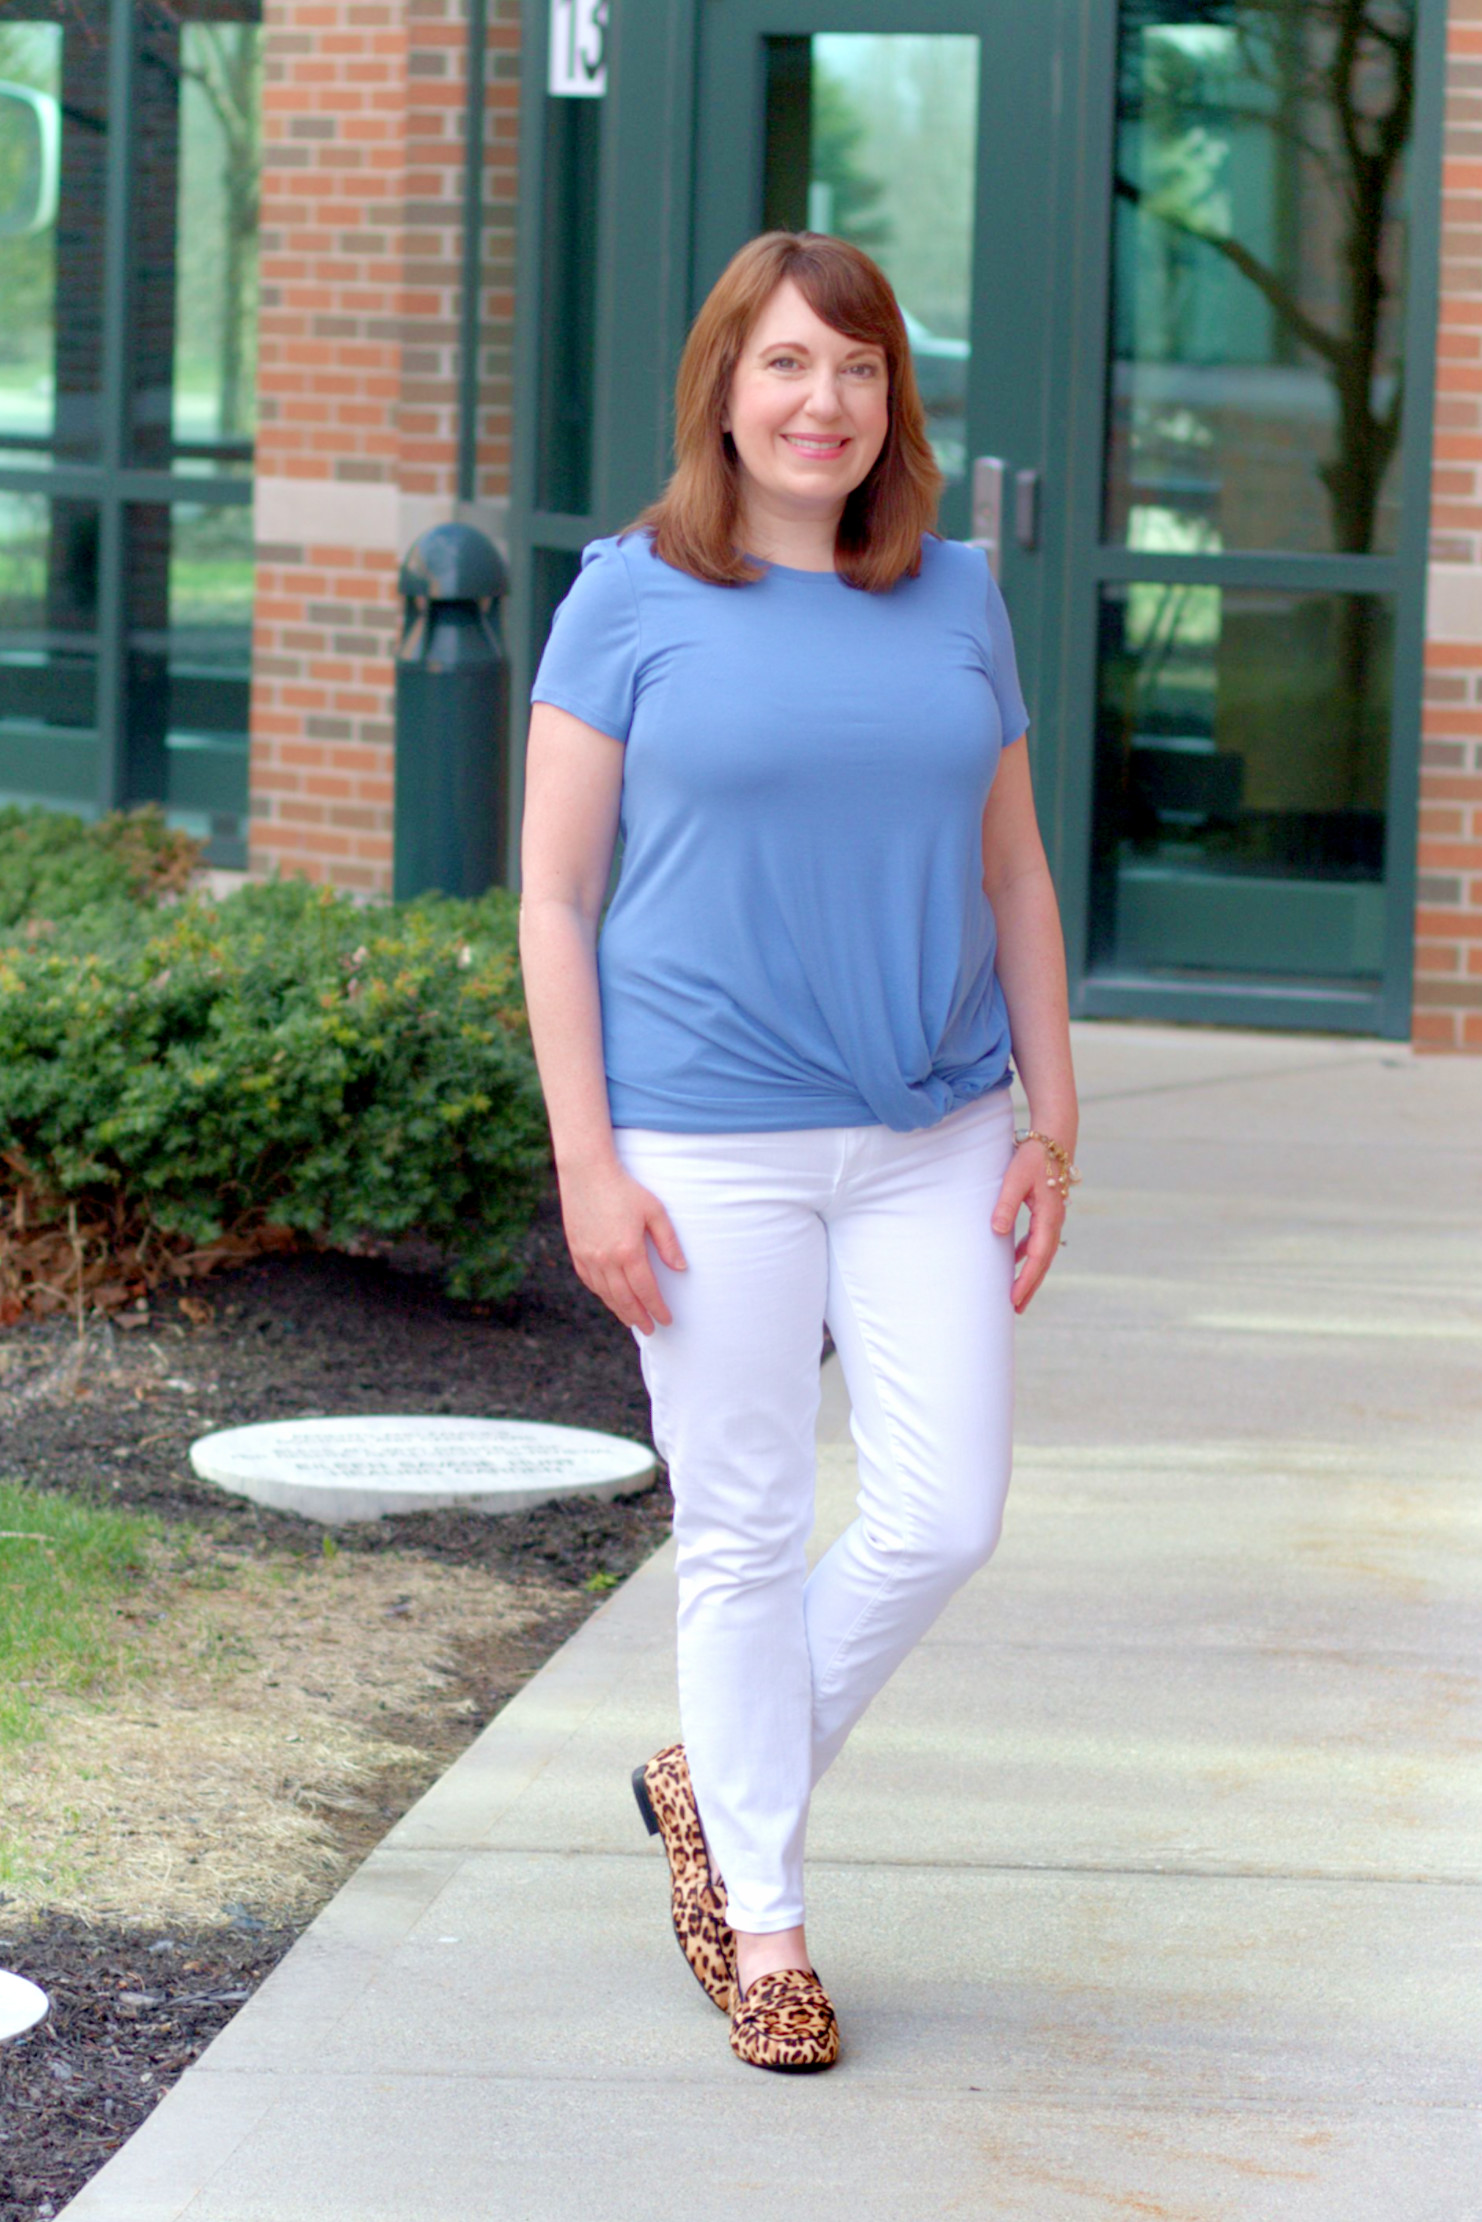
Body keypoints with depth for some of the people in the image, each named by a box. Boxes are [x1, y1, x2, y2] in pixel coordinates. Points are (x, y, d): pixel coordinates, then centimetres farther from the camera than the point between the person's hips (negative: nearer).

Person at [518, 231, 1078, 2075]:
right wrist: (587, 1165, -9)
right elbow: (553, 900, -3)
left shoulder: (956, 601, 8)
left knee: (943, 1518, 0)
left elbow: (1014, 880, 14)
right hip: (710, 1142, -3)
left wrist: (1054, 1124, 8)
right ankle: (760, 1922, 18)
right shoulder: (632, 602, -2)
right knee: (743, 1529, 3)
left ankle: (717, 1785, 25)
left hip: (931, 1139, 4)